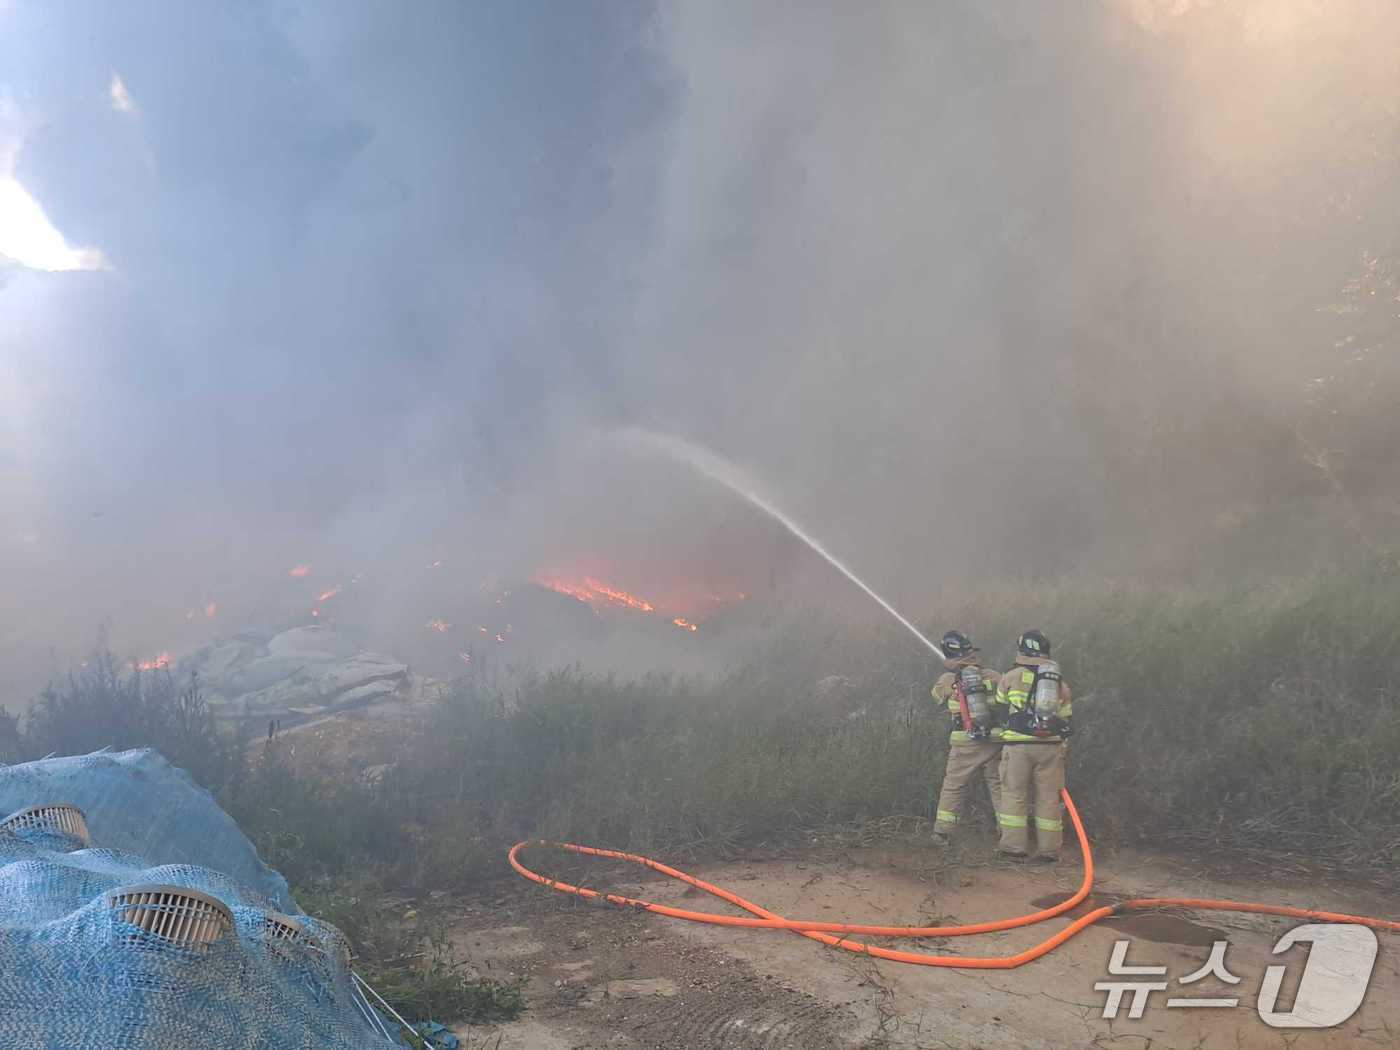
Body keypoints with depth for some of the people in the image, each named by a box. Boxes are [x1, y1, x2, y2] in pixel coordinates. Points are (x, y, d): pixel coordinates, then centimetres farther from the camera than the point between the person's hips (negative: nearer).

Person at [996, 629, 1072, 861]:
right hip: (1051, 746, 3)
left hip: (1017, 745, -3)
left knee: (1014, 794, 3)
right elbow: (1065, 721, 16)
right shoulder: (1060, 683, 16)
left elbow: (1002, 711, 14)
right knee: (1048, 797, 6)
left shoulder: (1010, 677, 5)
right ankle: (1049, 848, 8)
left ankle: (1014, 844, 0)